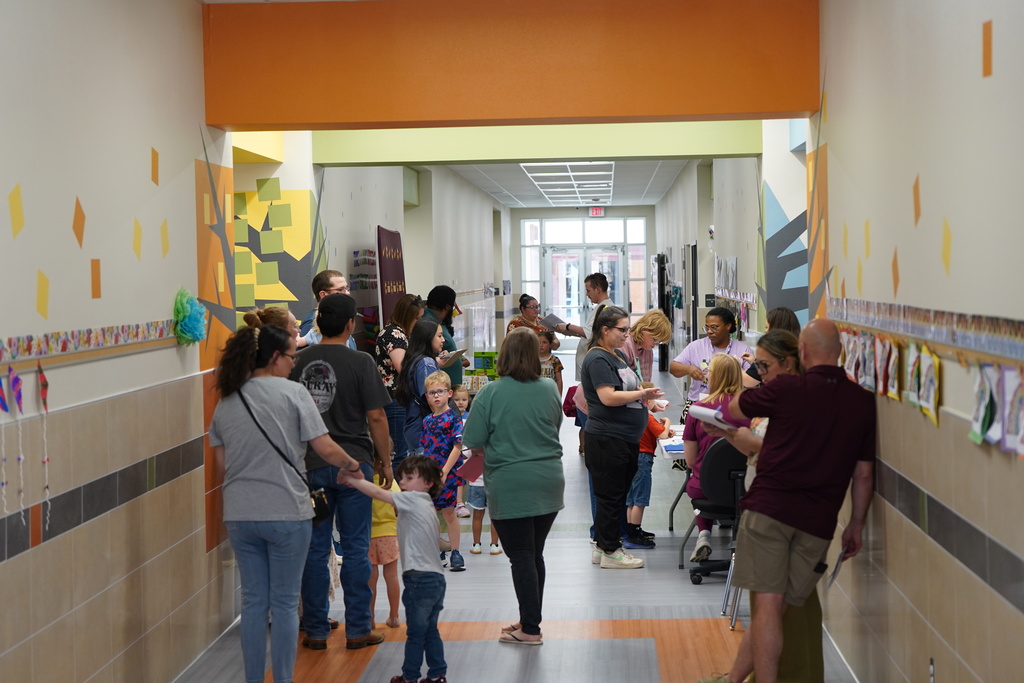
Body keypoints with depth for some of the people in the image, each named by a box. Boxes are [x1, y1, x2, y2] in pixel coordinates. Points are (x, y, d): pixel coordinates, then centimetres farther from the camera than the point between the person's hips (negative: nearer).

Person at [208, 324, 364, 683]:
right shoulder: (293, 393, -9)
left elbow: (222, 463, 10)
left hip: (240, 515, 4)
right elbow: (325, 449, -11)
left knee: (254, 600, 13)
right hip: (286, 513, -4)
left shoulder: (226, 401, 6)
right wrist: (353, 466, 6)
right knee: (284, 603, 6)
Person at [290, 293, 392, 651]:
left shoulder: (299, 361, 2)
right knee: (356, 549, 5)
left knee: (314, 549, 8)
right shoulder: (359, 362, -9)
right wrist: (385, 461, 2)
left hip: (310, 464, 3)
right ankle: (358, 629, 9)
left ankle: (316, 631, 13)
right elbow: (376, 416, -10)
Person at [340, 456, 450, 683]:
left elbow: (379, 493, -13)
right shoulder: (425, 504, 17)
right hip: (436, 579, 9)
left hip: (419, 579, -9)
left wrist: (353, 480, -6)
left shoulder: (414, 499, -9)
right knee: (430, 631, 14)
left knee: (415, 632, 0)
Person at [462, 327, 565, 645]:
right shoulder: (549, 389, 1)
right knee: (535, 554, 15)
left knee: (521, 557, 1)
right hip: (548, 483, 5)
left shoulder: (491, 393, -11)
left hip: (510, 485, -4)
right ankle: (530, 619, 25)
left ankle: (530, 629, 4)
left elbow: (473, 440, -9)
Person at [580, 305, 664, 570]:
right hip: (606, 439, -10)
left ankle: (603, 547, 23)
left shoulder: (618, 356, 16)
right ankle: (610, 552, 5)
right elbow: (608, 397, -22)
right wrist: (641, 394, -19)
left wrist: (646, 399, 10)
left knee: (617, 495, 14)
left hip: (626, 439, 10)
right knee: (611, 496, -2)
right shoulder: (597, 359, -14)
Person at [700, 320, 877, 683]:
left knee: (768, 605, -3)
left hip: (769, 506, -4)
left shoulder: (786, 388, -5)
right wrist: (857, 524, 20)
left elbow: (734, 410, 13)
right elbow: (864, 475, 10)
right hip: (818, 522, 4)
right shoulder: (863, 402, 6)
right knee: (776, 606, 10)